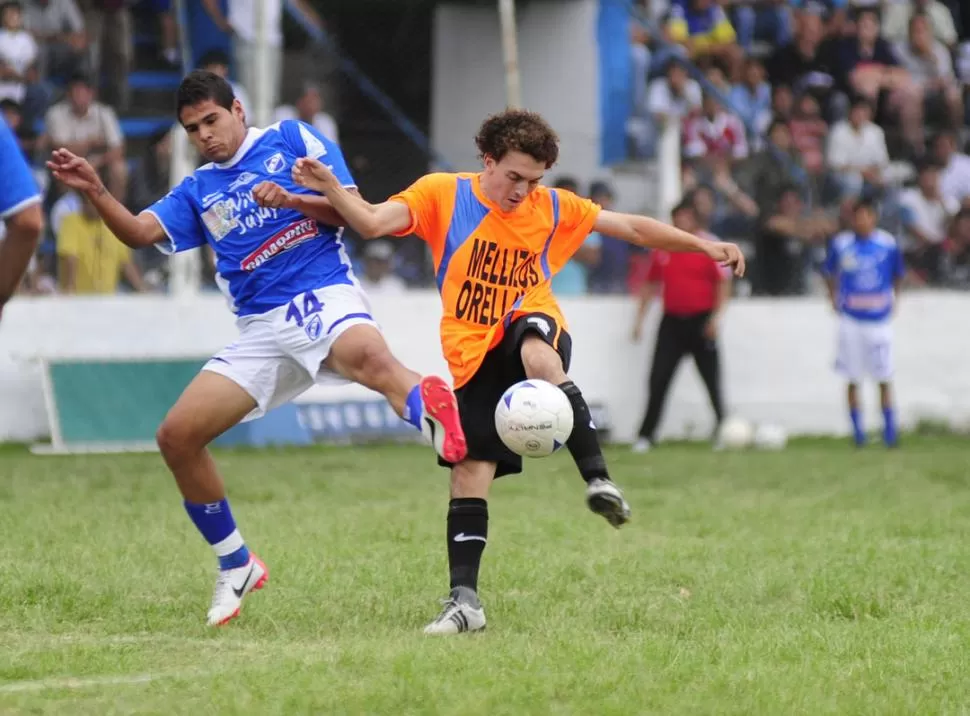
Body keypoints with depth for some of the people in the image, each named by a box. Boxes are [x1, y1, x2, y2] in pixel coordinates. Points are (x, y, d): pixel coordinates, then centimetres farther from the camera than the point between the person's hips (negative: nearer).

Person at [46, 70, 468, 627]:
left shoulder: (291, 140, 9)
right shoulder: (198, 191, 21)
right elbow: (140, 232, 6)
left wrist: (292, 200, -15)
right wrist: (95, 192, -10)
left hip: (324, 297, -6)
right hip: (262, 329, 6)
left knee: (367, 356, -42)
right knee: (177, 436, -4)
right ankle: (236, 568, 11)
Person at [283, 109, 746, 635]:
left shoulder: (552, 208, 2)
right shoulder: (443, 195, -3)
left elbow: (633, 229, 8)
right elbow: (372, 222, -15)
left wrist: (703, 245, 2)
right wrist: (330, 189, -33)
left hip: (534, 327, -1)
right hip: (474, 358, 1)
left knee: (536, 352, -39)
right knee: (468, 472, -7)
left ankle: (598, 480, -35)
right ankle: (464, 600, 0)